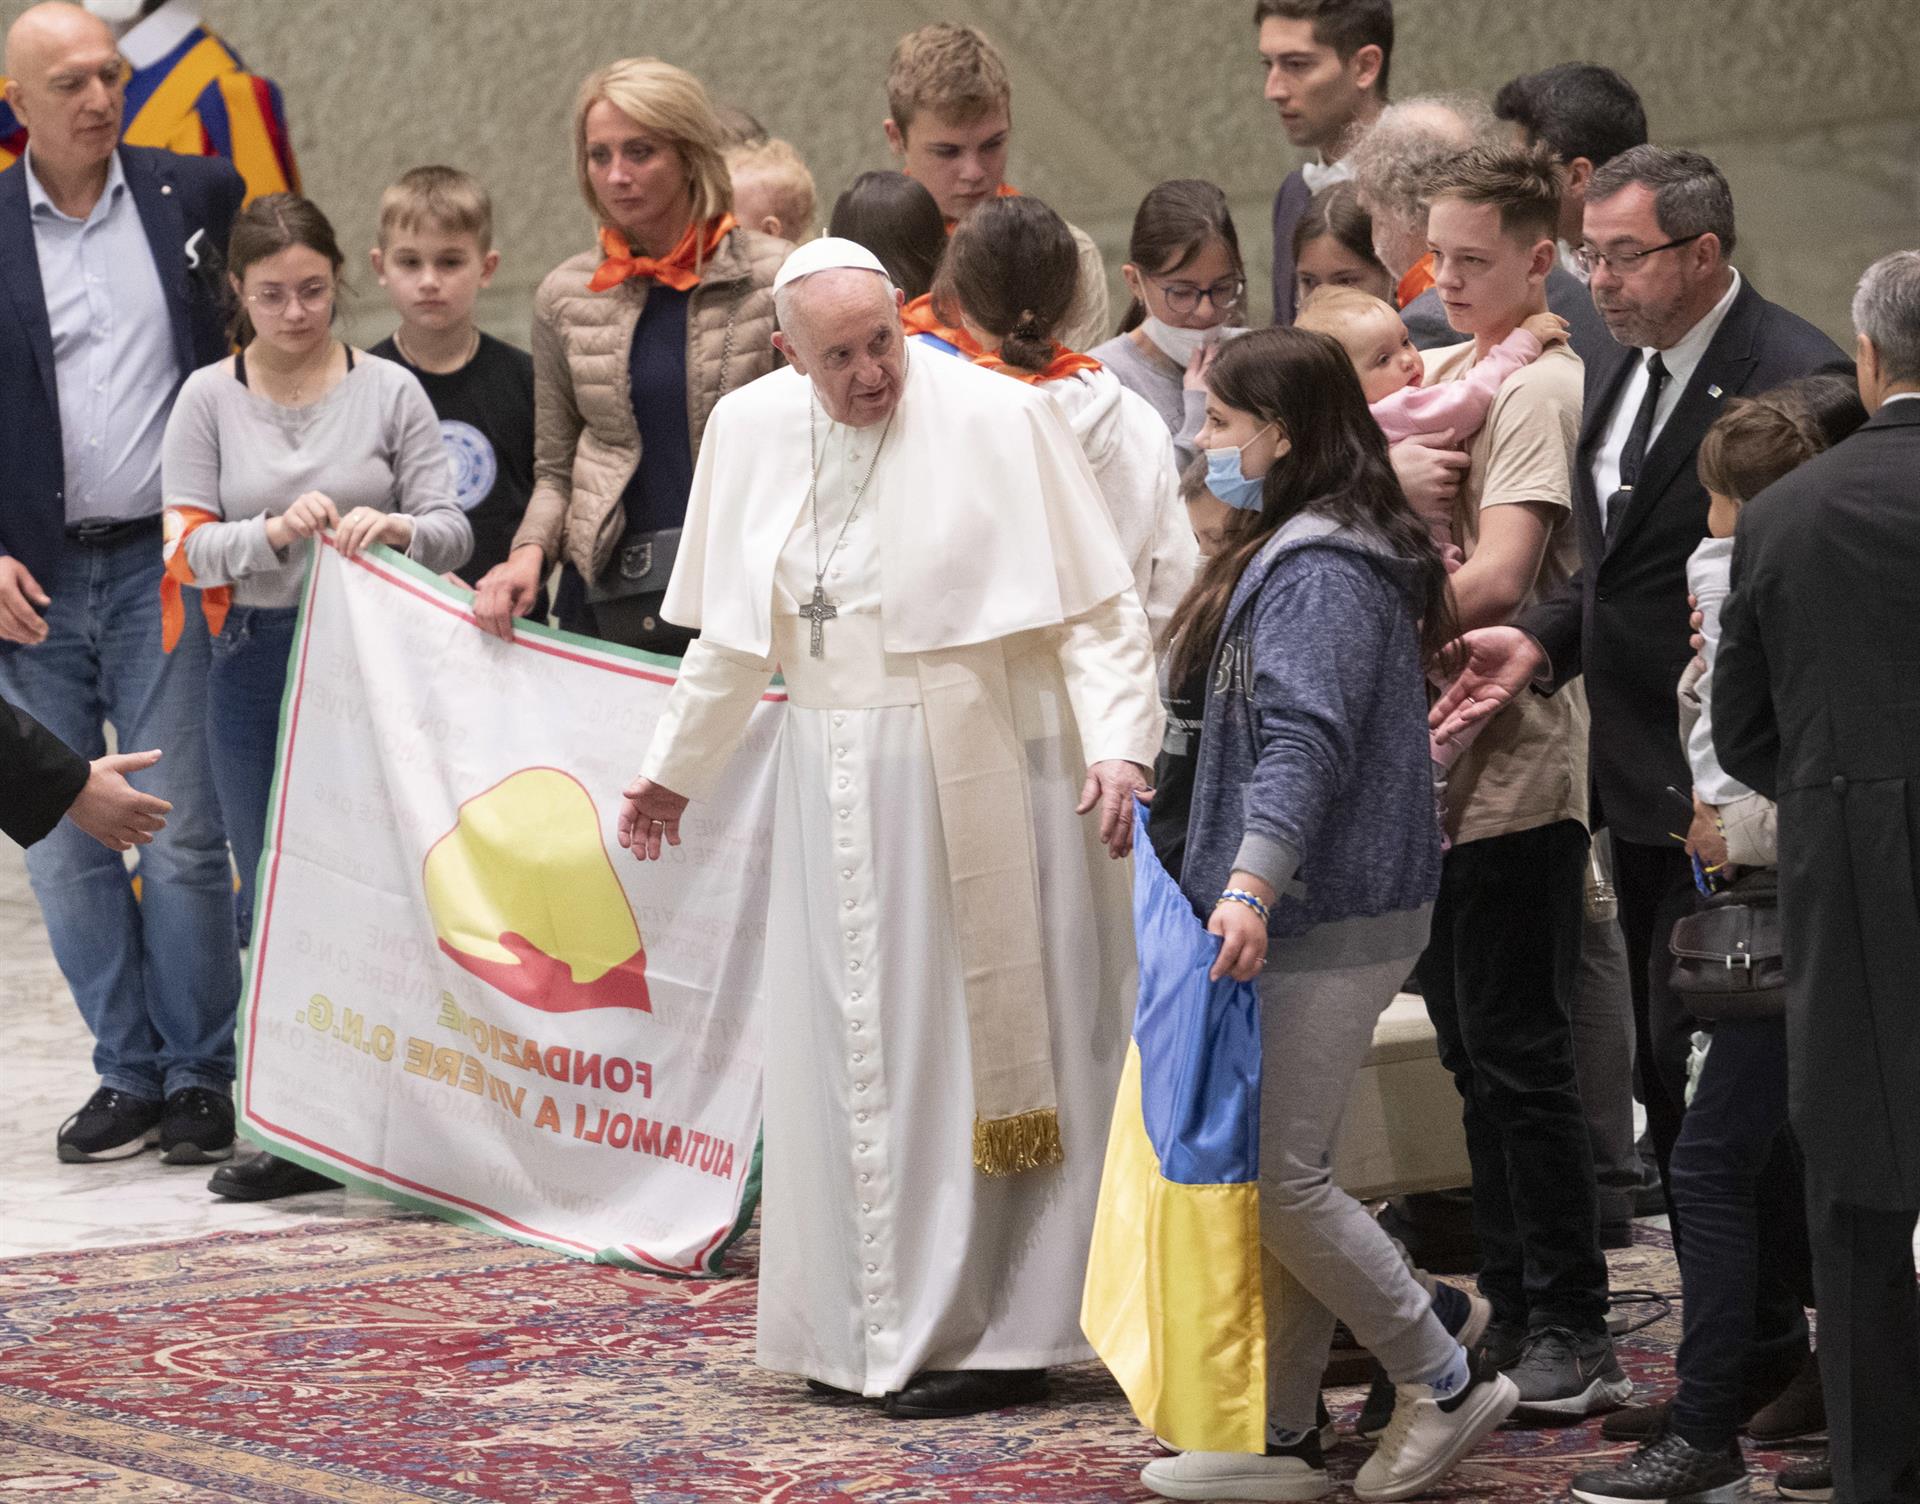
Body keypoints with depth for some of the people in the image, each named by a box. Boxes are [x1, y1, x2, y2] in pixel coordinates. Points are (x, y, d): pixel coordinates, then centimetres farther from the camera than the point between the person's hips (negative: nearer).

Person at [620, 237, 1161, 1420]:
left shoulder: (1003, 421, -11)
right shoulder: (754, 431, 5)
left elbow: (1099, 605, -11)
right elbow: (738, 633, 18)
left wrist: (1118, 744, -23)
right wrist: (676, 768, 25)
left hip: (976, 776, -5)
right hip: (836, 780, 5)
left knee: (973, 1044, -3)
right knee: (852, 1048, 9)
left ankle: (998, 1333, 3)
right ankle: (870, 1321, 17)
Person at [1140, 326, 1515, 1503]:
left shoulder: (1321, 574, -16)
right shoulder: (1297, 551, 17)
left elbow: (1304, 740, -27)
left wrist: (1252, 883, -37)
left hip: (1326, 920, -11)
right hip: (1308, 917, 11)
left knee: (1278, 1175, -8)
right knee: (1282, 1173, 11)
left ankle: (1447, 1384, 2)